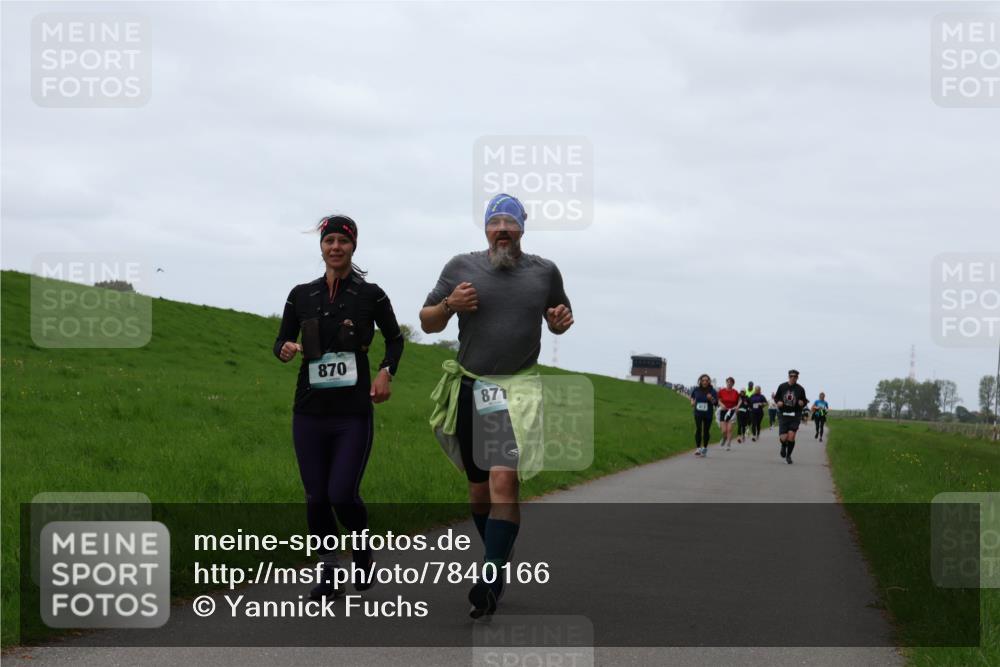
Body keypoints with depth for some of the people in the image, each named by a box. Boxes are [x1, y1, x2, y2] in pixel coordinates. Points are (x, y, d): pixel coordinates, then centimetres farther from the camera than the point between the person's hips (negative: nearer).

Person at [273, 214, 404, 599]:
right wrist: (285, 350, -10)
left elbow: (395, 339, 14)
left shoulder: (370, 295, 0)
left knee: (343, 495, -9)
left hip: (354, 413, -2)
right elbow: (281, 341, 14)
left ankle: (362, 553, 22)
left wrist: (386, 371, -4)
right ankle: (329, 572, 21)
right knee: (316, 498, 3)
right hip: (310, 412, 2)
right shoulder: (301, 295, 5)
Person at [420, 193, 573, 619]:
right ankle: (501, 560, 30)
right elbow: (427, 323, 10)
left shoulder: (545, 272, 6)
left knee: (503, 481, -18)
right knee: (479, 489, 9)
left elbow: (556, 322, 21)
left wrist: (561, 321, -2)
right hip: (470, 391, 2)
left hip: (518, 391, -2)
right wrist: (448, 305, -11)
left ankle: (491, 581, -19)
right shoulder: (461, 267, 4)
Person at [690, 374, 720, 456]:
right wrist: (692, 401, 2)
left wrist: (711, 399, -24)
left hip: (708, 414, 0)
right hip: (698, 413, 0)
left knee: (706, 431, 8)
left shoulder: (712, 391, -6)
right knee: (698, 429, -14)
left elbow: (716, 403, -6)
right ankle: (698, 448, -16)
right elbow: (692, 396, 21)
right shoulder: (696, 389, -1)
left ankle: (705, 448, 24)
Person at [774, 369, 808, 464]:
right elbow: (776, 397, 14)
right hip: (783, 415, 1)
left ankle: (788, 455, 13)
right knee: (783, 438, -8)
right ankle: (784, 446, 32)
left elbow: (804, 401, 10)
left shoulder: (800, 389, -1)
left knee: (791, 437, -12)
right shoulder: (782, 386, 2)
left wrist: (802, 403, -12)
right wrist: (778, 402, -7)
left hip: (795, 416, -1)